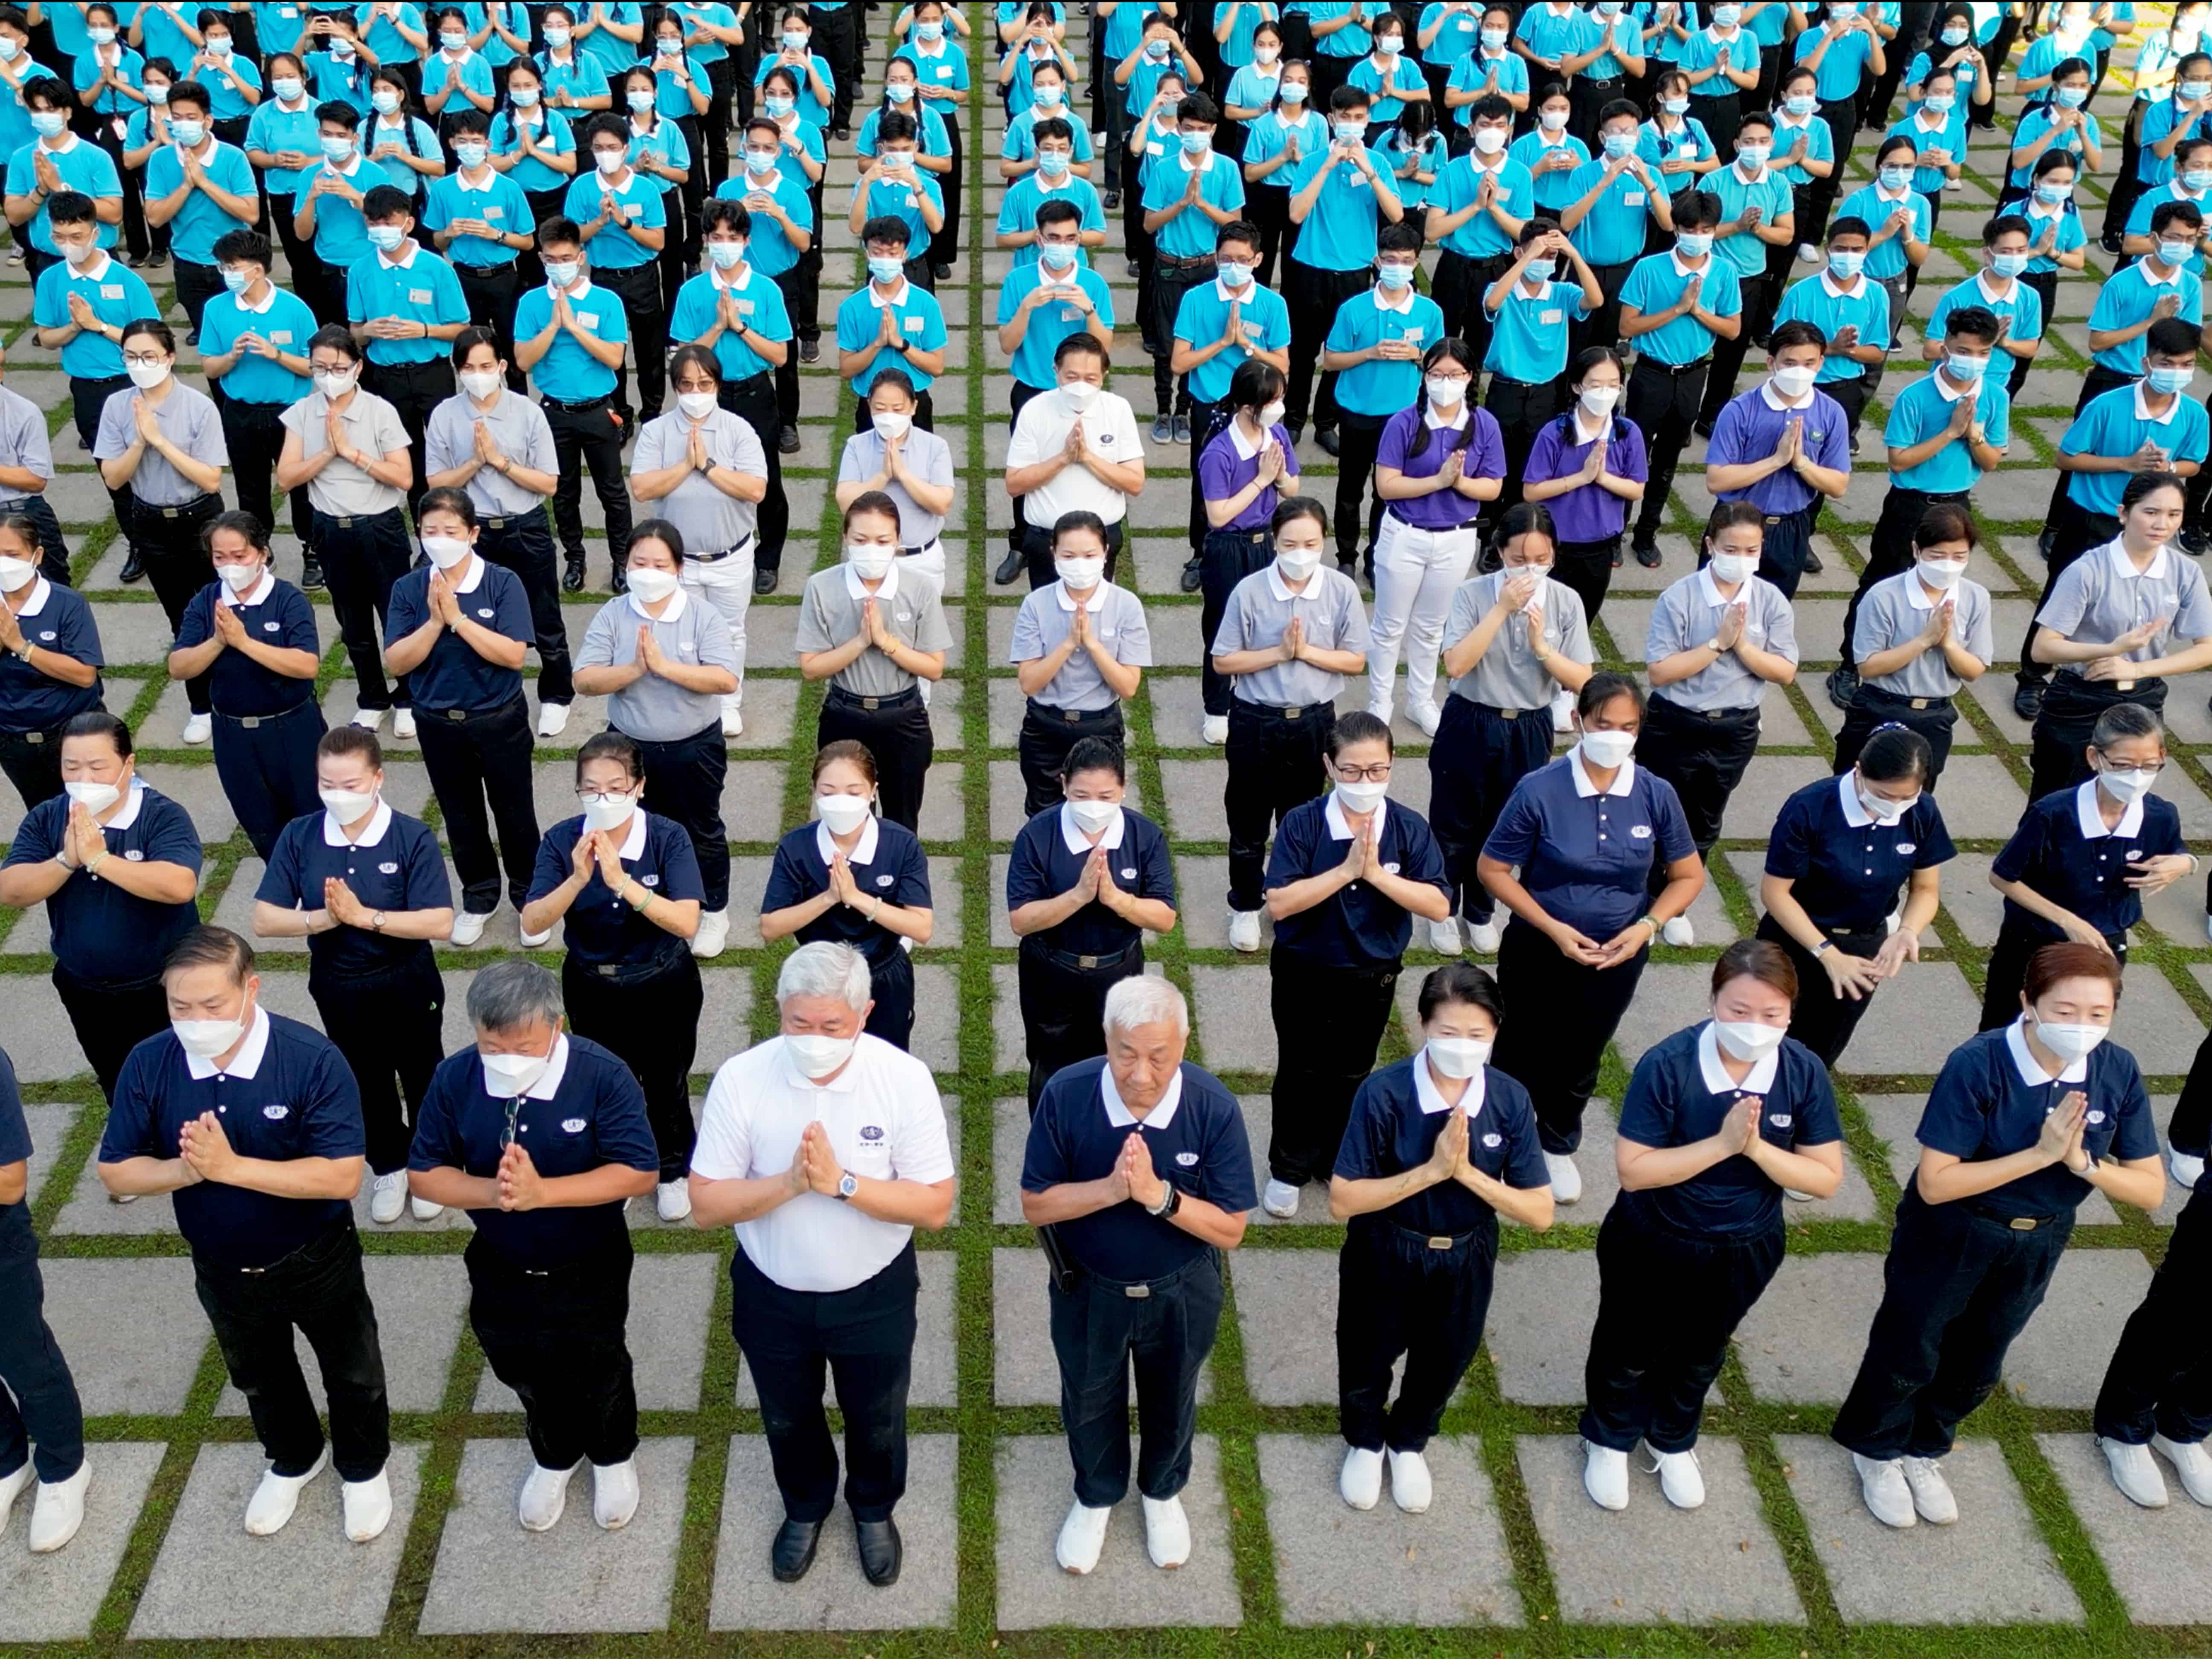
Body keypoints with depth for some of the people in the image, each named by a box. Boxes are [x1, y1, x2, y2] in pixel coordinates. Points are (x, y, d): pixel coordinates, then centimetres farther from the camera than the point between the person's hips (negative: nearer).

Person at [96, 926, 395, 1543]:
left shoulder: (313, 1059, -30)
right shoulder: (148, 1065, -19)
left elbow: (342, 1176, -32)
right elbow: (115, 1171, -11)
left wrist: (230, 1166, -38)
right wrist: (184, 1170, -31)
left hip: (317, 1262, -3)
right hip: (223, 1270, 3)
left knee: (353, 1374, 20)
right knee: (260, 1378, 28)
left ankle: (364, 1468, 48)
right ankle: (294, 1459, 56)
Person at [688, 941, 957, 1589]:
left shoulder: (905, 1079, -23)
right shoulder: (740, 1079, -22)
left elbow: (935, 1206, -20)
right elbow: (704, 1204, -17)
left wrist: (842, 1182, -33)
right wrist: (789, 1183, -33)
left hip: (875, 1294, -1)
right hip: (771, 1294, 1)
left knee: (877, 1420, 23)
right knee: (788, 1419, 26)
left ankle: (874, 1508, 55)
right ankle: (806, 1506, 56)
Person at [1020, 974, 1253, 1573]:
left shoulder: (1214, 1107, -27)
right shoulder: (1066, 1096, -27)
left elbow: (1230, 1230, -20)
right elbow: (1036, 1206, -18)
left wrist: (1157, 1194, -36)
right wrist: (1111, 1189, -34)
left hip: (1181, 1294, 0)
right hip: (1087, 1291, 0)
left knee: (1171, 1402, 26)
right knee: (1089, 1403, 25)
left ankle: (1163, 1492, 56)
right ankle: (1096, 1496, 55)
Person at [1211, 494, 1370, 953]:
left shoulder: (1342, 591, -10)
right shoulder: (1249, 592, -15)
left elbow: (1355, 661, -4)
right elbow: (1223, 662, -9)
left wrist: (1307, 651, -19)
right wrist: (1279, 652, -20)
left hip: (1313, 722, 1)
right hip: (1255, 721, -1)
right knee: (1248, 821, 12)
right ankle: (1245, 907, 31)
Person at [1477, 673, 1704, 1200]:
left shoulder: (1657, 795, -14)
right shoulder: (1539, 791, -22)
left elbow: (1688, 875, -2)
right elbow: (1492, 869, -14)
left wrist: (1647, 927, -17)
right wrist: (1554, 929, -20)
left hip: (1618, 956, 3)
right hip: (1538, 950, -3)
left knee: (1581, 1059, 24)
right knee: (1522, 1056, 15)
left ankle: (1558, 1146, 50)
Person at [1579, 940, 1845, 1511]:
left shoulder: (1805, 1073, -20)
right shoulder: (1667, 1065, -30)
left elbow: (1826, 1178, -15)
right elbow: (1633, 1170, -28)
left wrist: (1757, 1147, -31)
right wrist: (1722, 1144, -35)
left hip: (1745, 1250, 3)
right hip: (1653, 1245, -3)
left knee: (1700, 1355, 28)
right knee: (1629, 1351, 22)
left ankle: (1673, 1441, 56)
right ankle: (1609, 1441, 50)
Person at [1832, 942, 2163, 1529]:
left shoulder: (2119, 1072, -18)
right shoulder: (1979, 1066, -30)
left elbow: (2151, 1191, -12)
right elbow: (1935, 1182, -30)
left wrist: (2084, 1163, -30)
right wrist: (2040, 1154, -34)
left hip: (2038, 1244, 4)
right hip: (1951, 1237, -4)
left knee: (1976, 1367, 24)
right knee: (1908, 1354, 17)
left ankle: (1924, 1449, 50)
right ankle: (1875, 1448, 44)